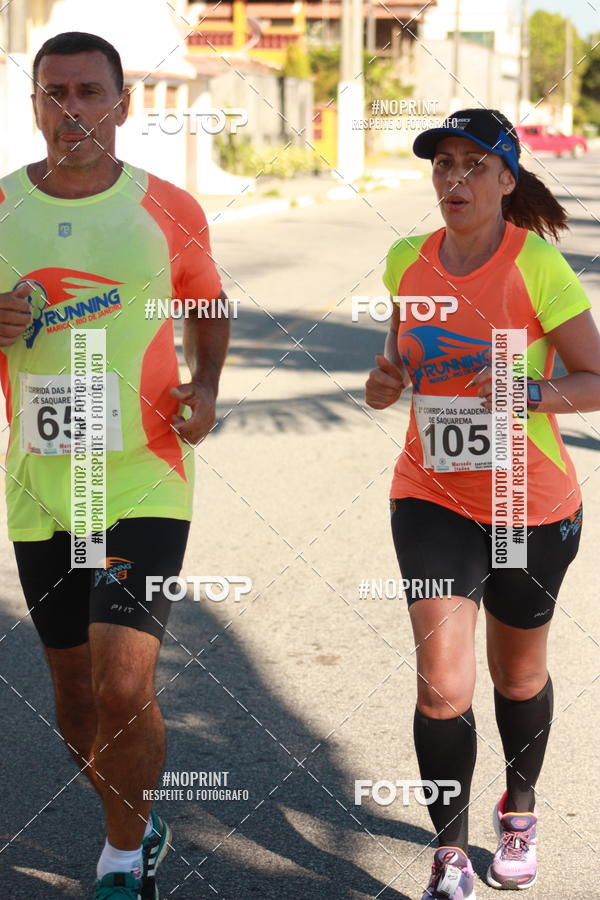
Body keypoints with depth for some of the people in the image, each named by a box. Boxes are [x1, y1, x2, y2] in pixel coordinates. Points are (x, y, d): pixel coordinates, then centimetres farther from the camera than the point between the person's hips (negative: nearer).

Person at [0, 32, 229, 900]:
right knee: (75, 688, 12)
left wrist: (206, 387, -3)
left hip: (143, 483, -3)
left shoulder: (168, 210, -1)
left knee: (124, 686, -14)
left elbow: (209, 306, 15)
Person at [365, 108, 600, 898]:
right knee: (442, 685, -12)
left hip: (531, 506, -2)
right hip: (433, 498, 2)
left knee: (518, 675, 18)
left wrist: (530, 393, -29)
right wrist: (388, 379, -4)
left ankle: (520, 810, 46)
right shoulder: (408, 261, -1)